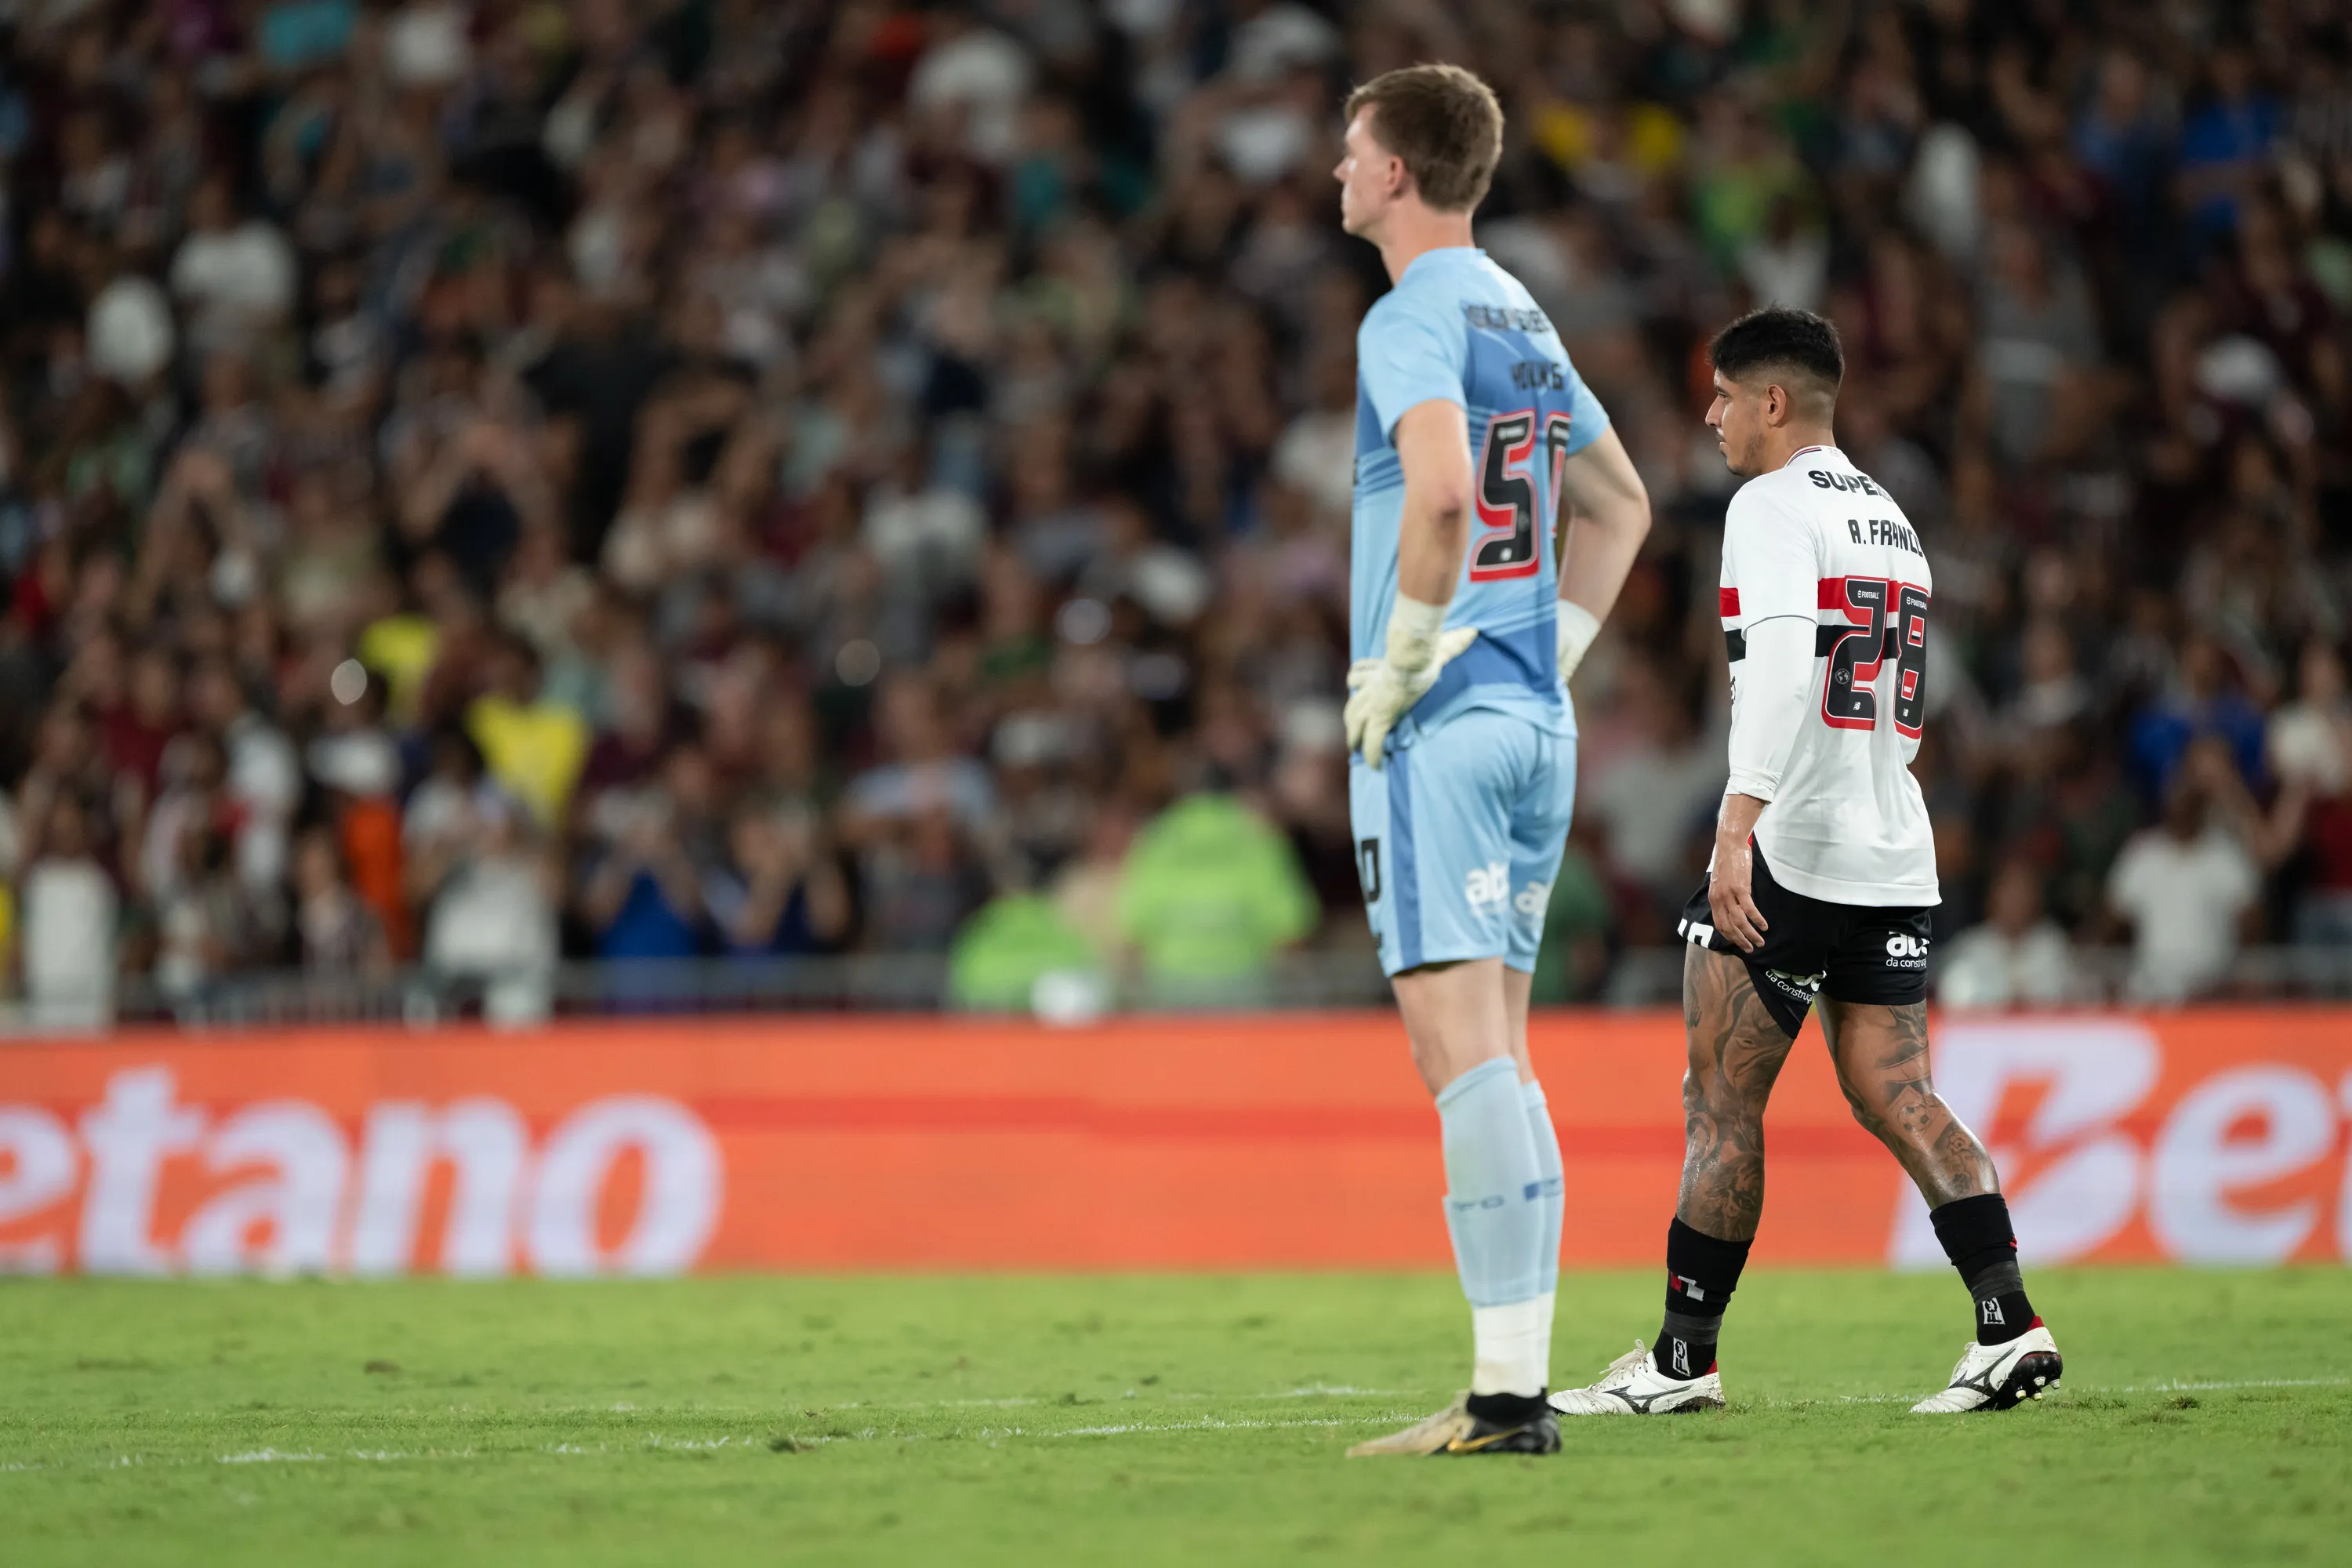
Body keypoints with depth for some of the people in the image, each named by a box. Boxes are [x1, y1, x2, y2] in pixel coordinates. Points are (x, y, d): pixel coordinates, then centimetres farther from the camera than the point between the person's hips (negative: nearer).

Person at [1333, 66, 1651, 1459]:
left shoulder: (1413, 322, -10)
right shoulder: (1525, 321, 17)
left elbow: (1443, 491, -27)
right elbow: (1621, 505, 28)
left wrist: (1400, 655, -16)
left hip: (1439, 723, -9)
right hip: (1537, 721, 9)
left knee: (1461, 1042, -12)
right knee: (1496, 1052, 10)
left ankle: (1506, 1392, -17)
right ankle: (1519, 1380, 9)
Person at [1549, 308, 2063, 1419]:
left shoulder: (1774, 507, -7)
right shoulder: (1888, 517, 20)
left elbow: (1785, 673, -22)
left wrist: (1737, 829, -29)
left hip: (1790, 854, -8)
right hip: (1895, 857, 8)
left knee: (1721, 1101, -1)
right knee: (1893, 1097, 6)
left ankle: (1684, 1358, 2)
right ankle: (2009, 1325, -6)